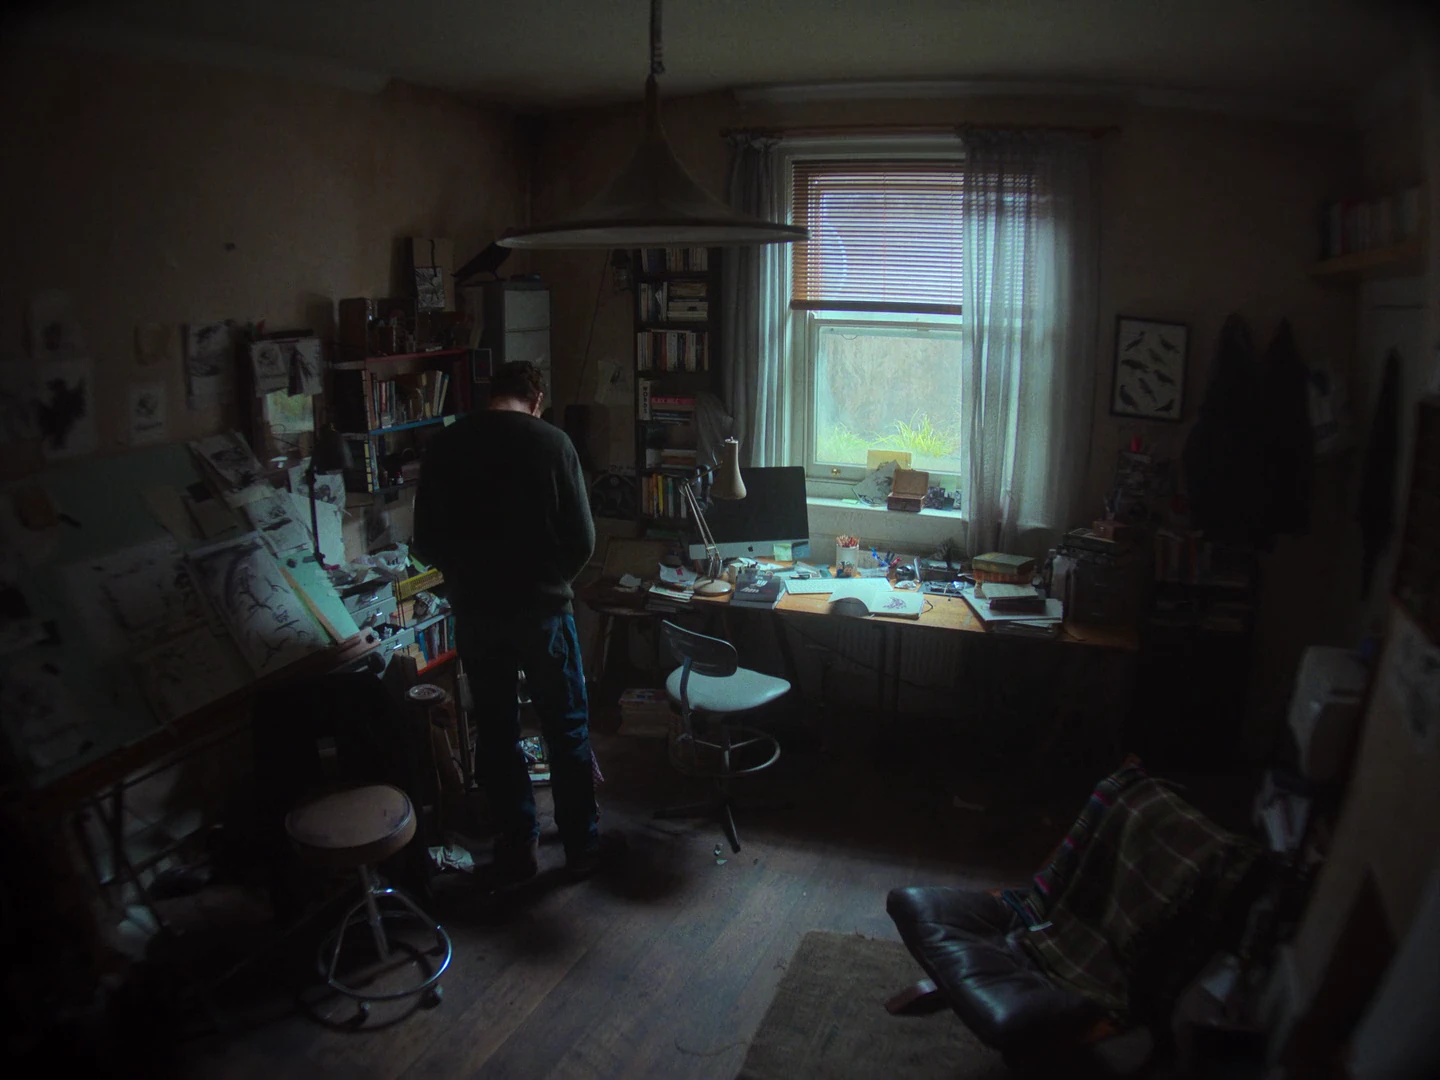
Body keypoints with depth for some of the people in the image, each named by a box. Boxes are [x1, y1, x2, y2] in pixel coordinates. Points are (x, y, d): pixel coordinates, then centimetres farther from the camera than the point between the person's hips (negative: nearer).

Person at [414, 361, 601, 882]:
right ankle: (581, 847, 23)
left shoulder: (445, 444, -1)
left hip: (475, 611, 2)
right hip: (543, 608, -2)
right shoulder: (552, 442, -8)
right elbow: (582, 539, -8)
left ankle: (518, 849, 25)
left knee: (496, 733, 15)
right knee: (567, 731, 12)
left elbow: (426, 539, 2)